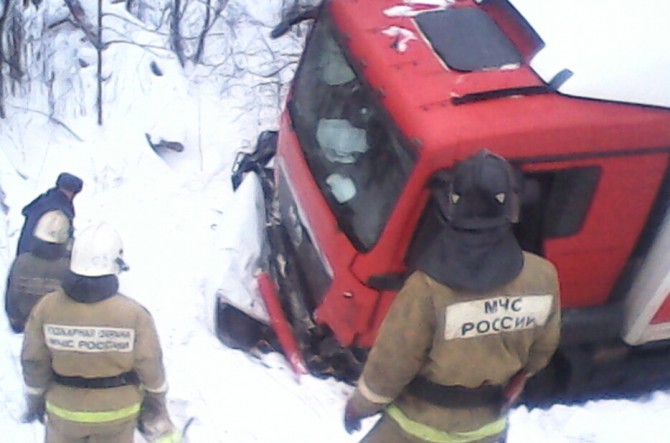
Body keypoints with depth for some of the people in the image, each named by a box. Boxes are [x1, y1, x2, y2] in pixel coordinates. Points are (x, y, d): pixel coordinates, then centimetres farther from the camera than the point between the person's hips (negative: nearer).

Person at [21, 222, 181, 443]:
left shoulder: (46, 309, -17)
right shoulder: (134, 314, -22)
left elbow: (34, 362, -7)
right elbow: (150, 367, -13)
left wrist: (35, 399, 11)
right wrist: (156, 405, 5)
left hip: (65, 410, 1)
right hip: (117, 410, -1)